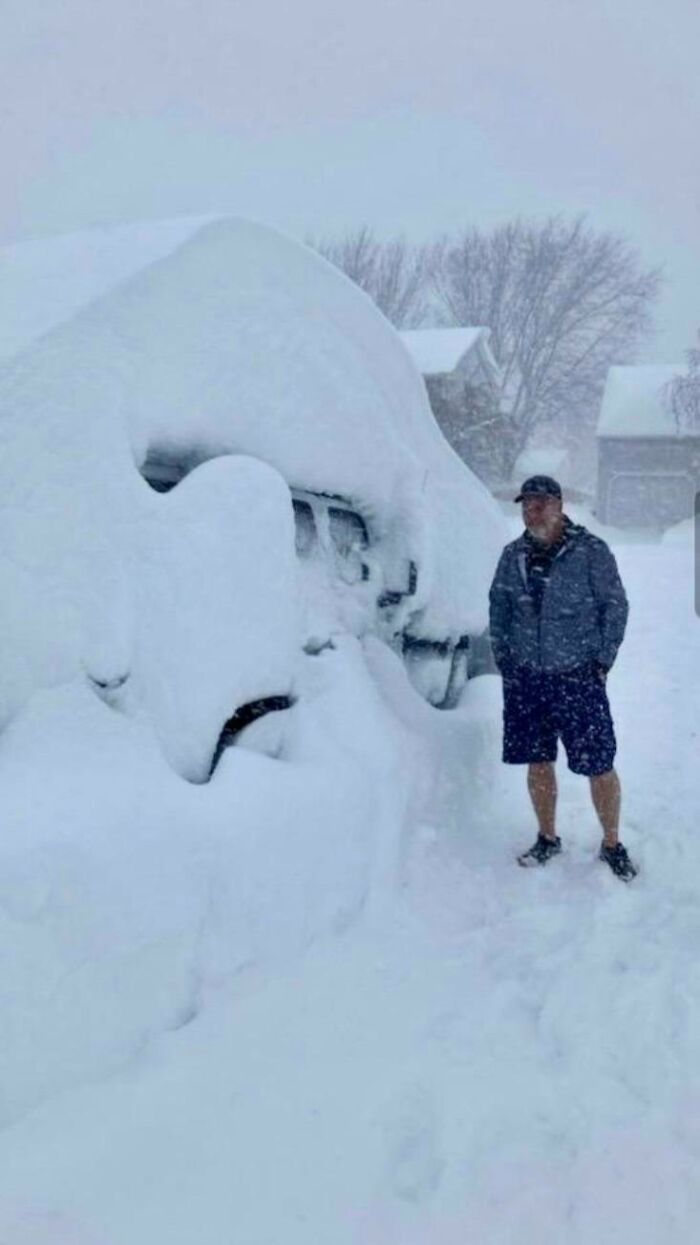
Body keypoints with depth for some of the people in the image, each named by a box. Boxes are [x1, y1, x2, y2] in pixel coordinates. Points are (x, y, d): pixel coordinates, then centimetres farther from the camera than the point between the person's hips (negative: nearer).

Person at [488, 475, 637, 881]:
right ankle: (548, 839, 29)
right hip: (525, 677, 4)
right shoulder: (513, 555, 5)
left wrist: (602, 661, -4)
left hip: (578, 677, -4)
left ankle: (612, 844, 17)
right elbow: (499, 607, 15)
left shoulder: (591, 551, -7)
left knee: (599, 765, -1)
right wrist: (503, 657, 9)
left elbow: (616, 606, -2)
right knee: (538, 762, 12)